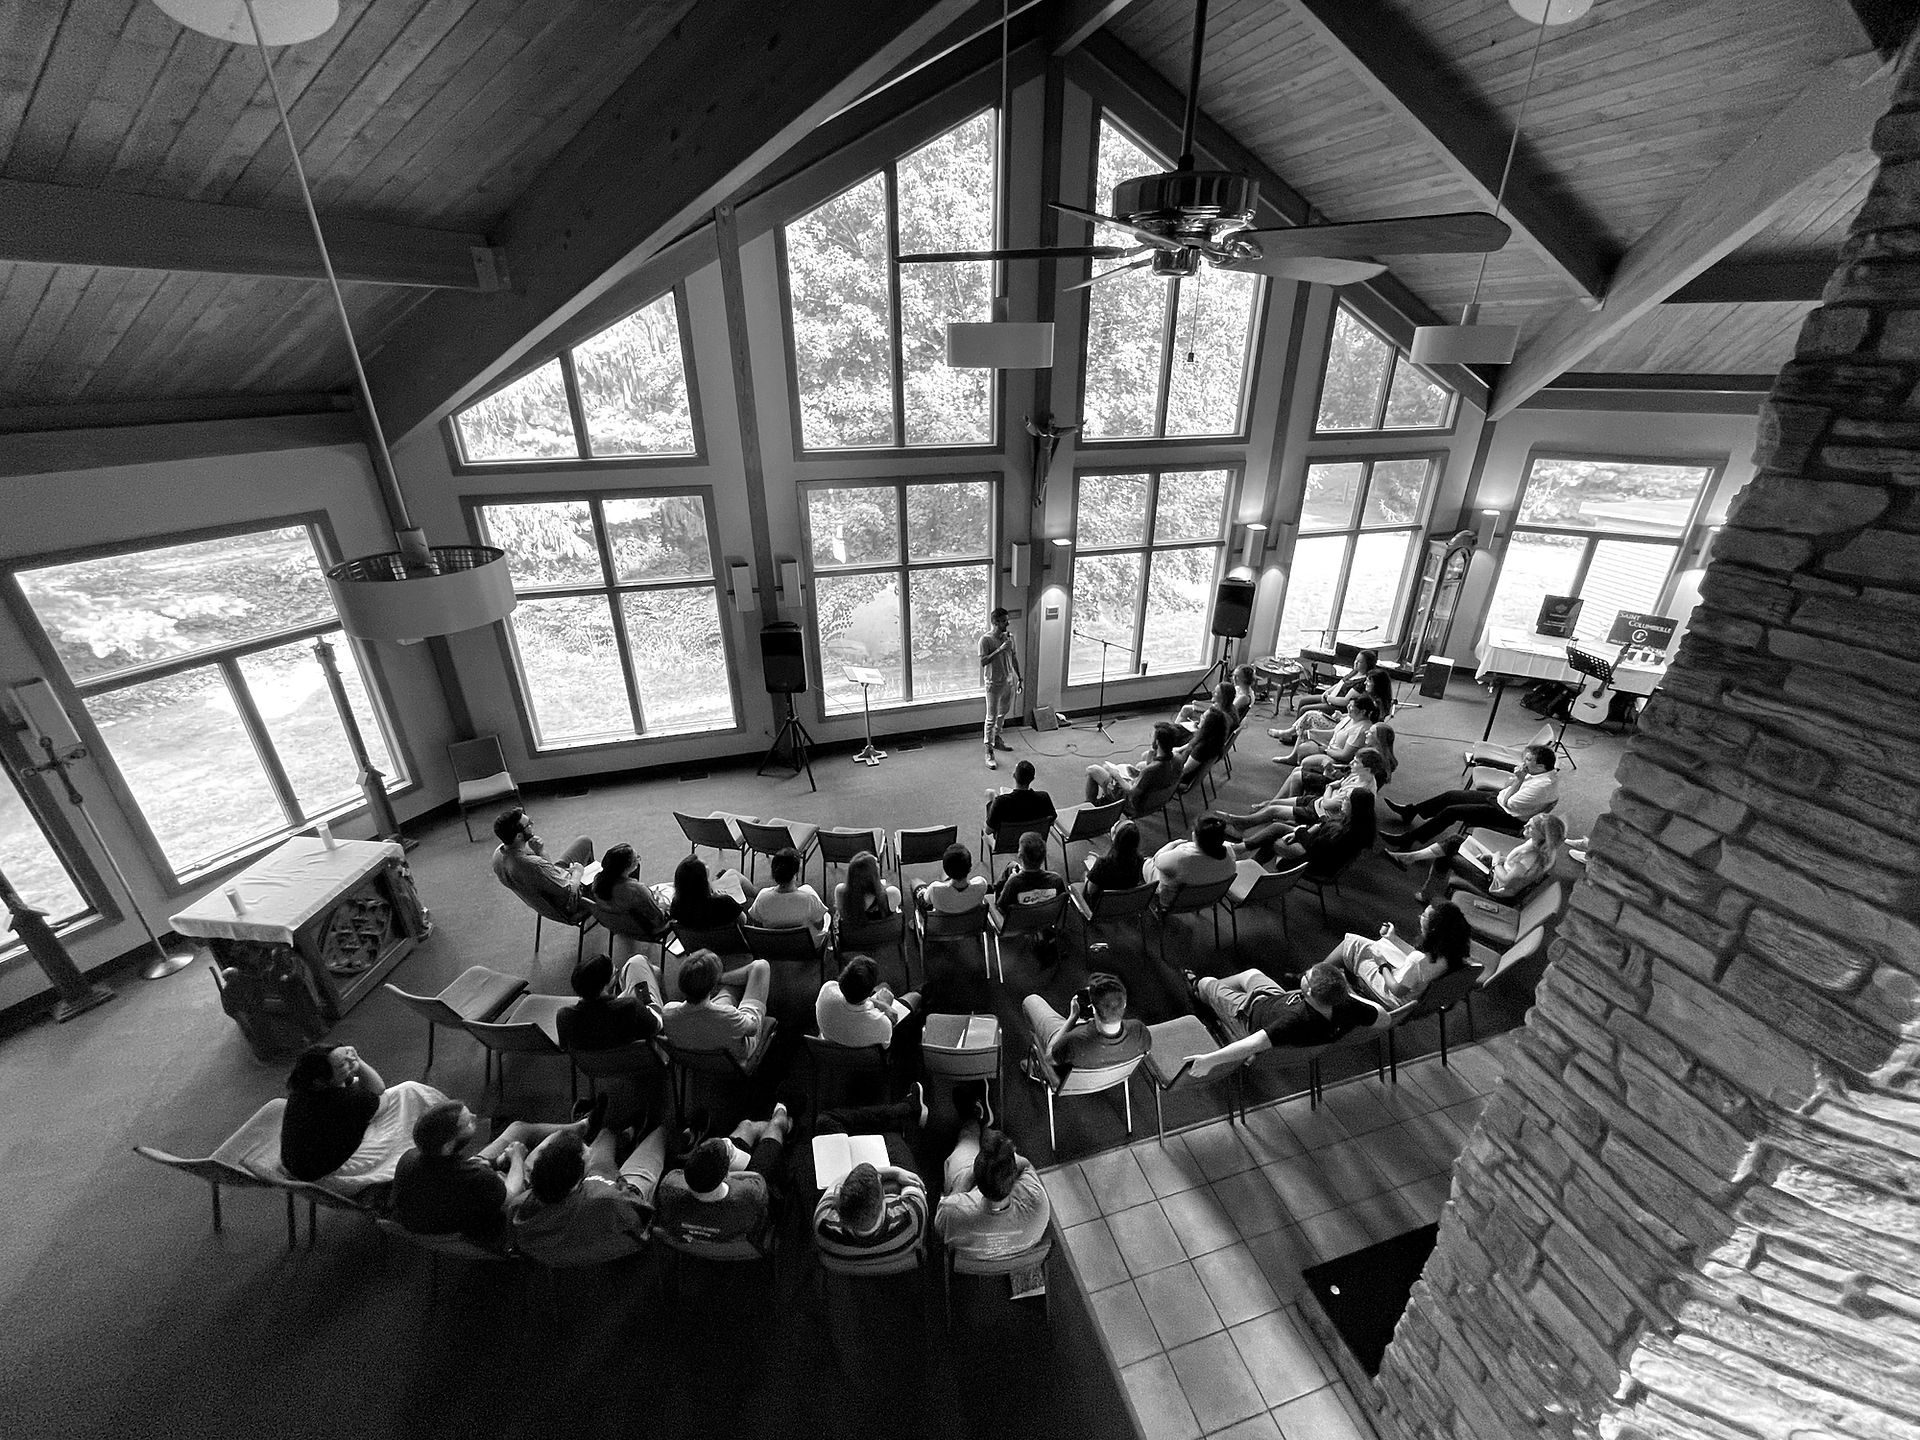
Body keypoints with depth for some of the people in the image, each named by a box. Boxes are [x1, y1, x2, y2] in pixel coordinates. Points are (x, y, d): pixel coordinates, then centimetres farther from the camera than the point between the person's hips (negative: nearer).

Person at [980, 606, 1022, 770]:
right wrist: (999, 649, -29)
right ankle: (989, 752, 2)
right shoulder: (985, 639, -16)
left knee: (1003, 713, 21)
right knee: (991, 718, -3)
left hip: (1009, 681, 7)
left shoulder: (1009, 636, 3)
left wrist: (1019, 678, 13)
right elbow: (983, 662, -23)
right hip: (994, 683, -6)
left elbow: (1014, 658, 12)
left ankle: (997, 738, 42)